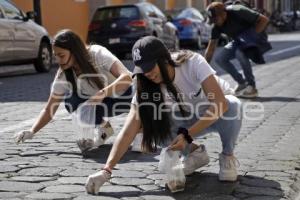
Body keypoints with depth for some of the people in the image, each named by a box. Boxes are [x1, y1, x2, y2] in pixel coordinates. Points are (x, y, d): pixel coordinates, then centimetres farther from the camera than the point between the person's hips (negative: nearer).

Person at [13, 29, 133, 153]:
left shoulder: (97, 54, -29)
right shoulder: (63, 75, -15)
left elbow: (126, 78, -41)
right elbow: (50, 109, -11)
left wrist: (101, 94, -54)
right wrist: (32, 131, -25)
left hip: (126, 94, -4)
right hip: (103, 103, 4)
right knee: (70, 101, -22)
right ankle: (104, 129, 0)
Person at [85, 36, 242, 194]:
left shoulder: (193, 62, -31)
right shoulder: (145, 87, -20)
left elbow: (221, 104, -39)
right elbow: (128, 132, -27)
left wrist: (187, 135, -44)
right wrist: (106, 170, -38)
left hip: (220, 115, -3)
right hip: (190, 121, 3)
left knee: (233, 105, -38)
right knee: (152, 126, -25)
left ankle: (227, 156, -10)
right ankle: (195, 152, 2)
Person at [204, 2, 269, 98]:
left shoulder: (238, 12, -30)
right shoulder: (216, 26, -13)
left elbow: (264, 19, -24)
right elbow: (210, 48, -10)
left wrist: (252, 36, -26)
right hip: (238, 40, 6)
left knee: (240, 53, -33)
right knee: (220, 59, -10)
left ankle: (252, 87, -17)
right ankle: (242, 83, 5)